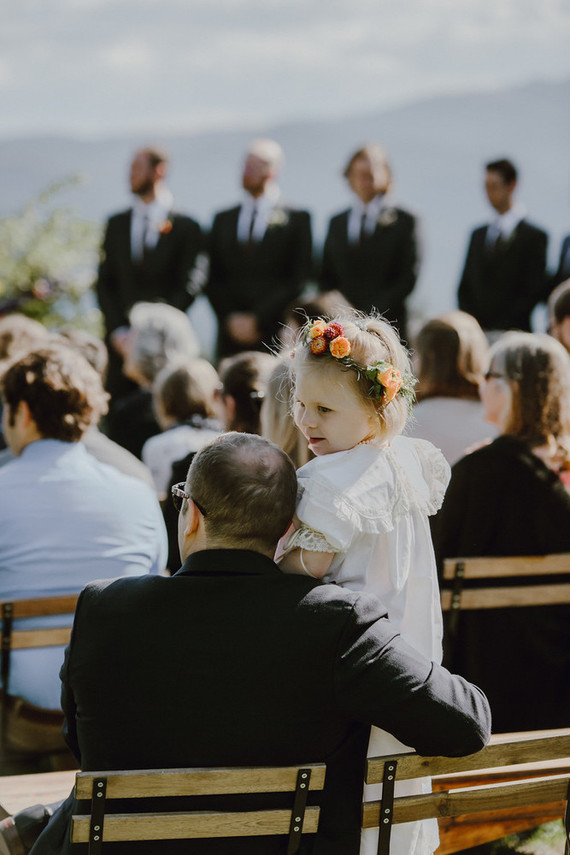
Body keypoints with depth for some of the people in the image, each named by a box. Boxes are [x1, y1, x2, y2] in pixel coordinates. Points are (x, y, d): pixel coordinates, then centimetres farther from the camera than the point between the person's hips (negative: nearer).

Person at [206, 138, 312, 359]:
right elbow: (213, 279, 13)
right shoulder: (223, 220, 16)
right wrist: (230, 318, -3)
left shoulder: (297, 219, 4)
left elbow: (298, 280, -3)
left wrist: (257, 319, -9)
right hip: (232, 337, 3)